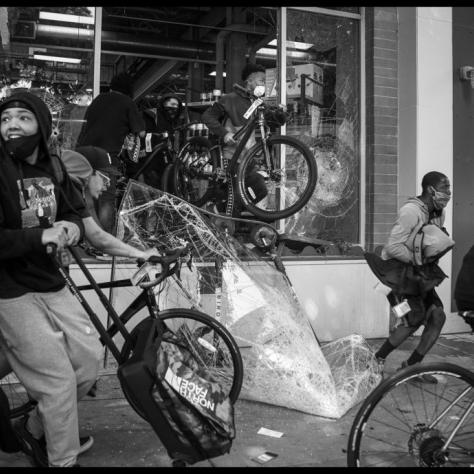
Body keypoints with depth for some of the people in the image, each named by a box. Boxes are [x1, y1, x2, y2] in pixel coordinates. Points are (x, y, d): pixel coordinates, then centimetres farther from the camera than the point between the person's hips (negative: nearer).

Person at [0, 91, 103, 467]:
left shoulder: (51, 167, 5)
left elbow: (76, 209, 16)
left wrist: (73, 227, -6)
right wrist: (41, 236, -27)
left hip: (49, 281, 7)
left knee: (90, 357, 8)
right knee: (59, 380, -4)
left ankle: (35, 429, 31)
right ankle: (63, 460, 19)